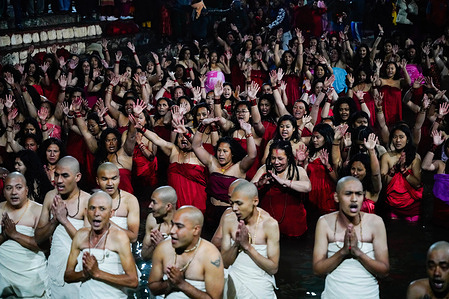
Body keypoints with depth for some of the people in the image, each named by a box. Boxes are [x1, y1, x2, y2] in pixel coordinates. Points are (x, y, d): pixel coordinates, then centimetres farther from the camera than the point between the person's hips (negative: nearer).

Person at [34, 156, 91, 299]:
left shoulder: (87, 201, -12)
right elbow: (38, 239, 5)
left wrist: (64, 220, -20)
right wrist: (54, 221, -12)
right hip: (55, 264, 4)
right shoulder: (50, 197, 3)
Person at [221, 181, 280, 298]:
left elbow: (273, 268, -14)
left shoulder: (270, 224, -14)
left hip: (260, 286, -2)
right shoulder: (229, 220, -4)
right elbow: (224, 263, 0)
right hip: (234, 282, 2)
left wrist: (247, 246, -20)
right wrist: (236, 244, -18)